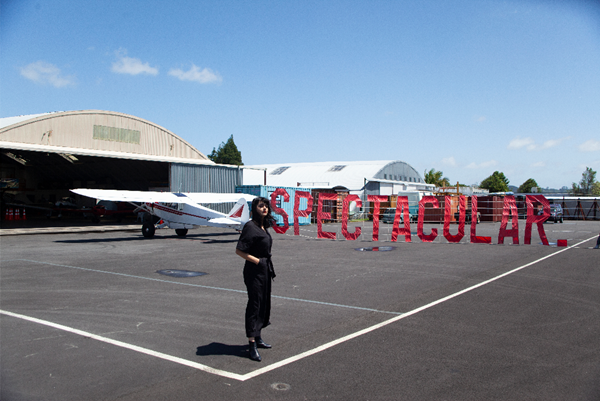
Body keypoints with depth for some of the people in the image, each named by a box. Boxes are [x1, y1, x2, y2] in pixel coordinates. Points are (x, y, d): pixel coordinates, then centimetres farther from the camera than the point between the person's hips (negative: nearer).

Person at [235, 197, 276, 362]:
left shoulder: (263, 227, 11)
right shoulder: (251, 226, -16)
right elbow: (239, 250, -19)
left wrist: (270, 269, 17)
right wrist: (257, 261, -18)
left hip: (264, 270, 9)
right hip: (254, 271, -9)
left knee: (264, 304, 17)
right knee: (254, 305, -5)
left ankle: (257, 338, 31)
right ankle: (252, 345, 0)